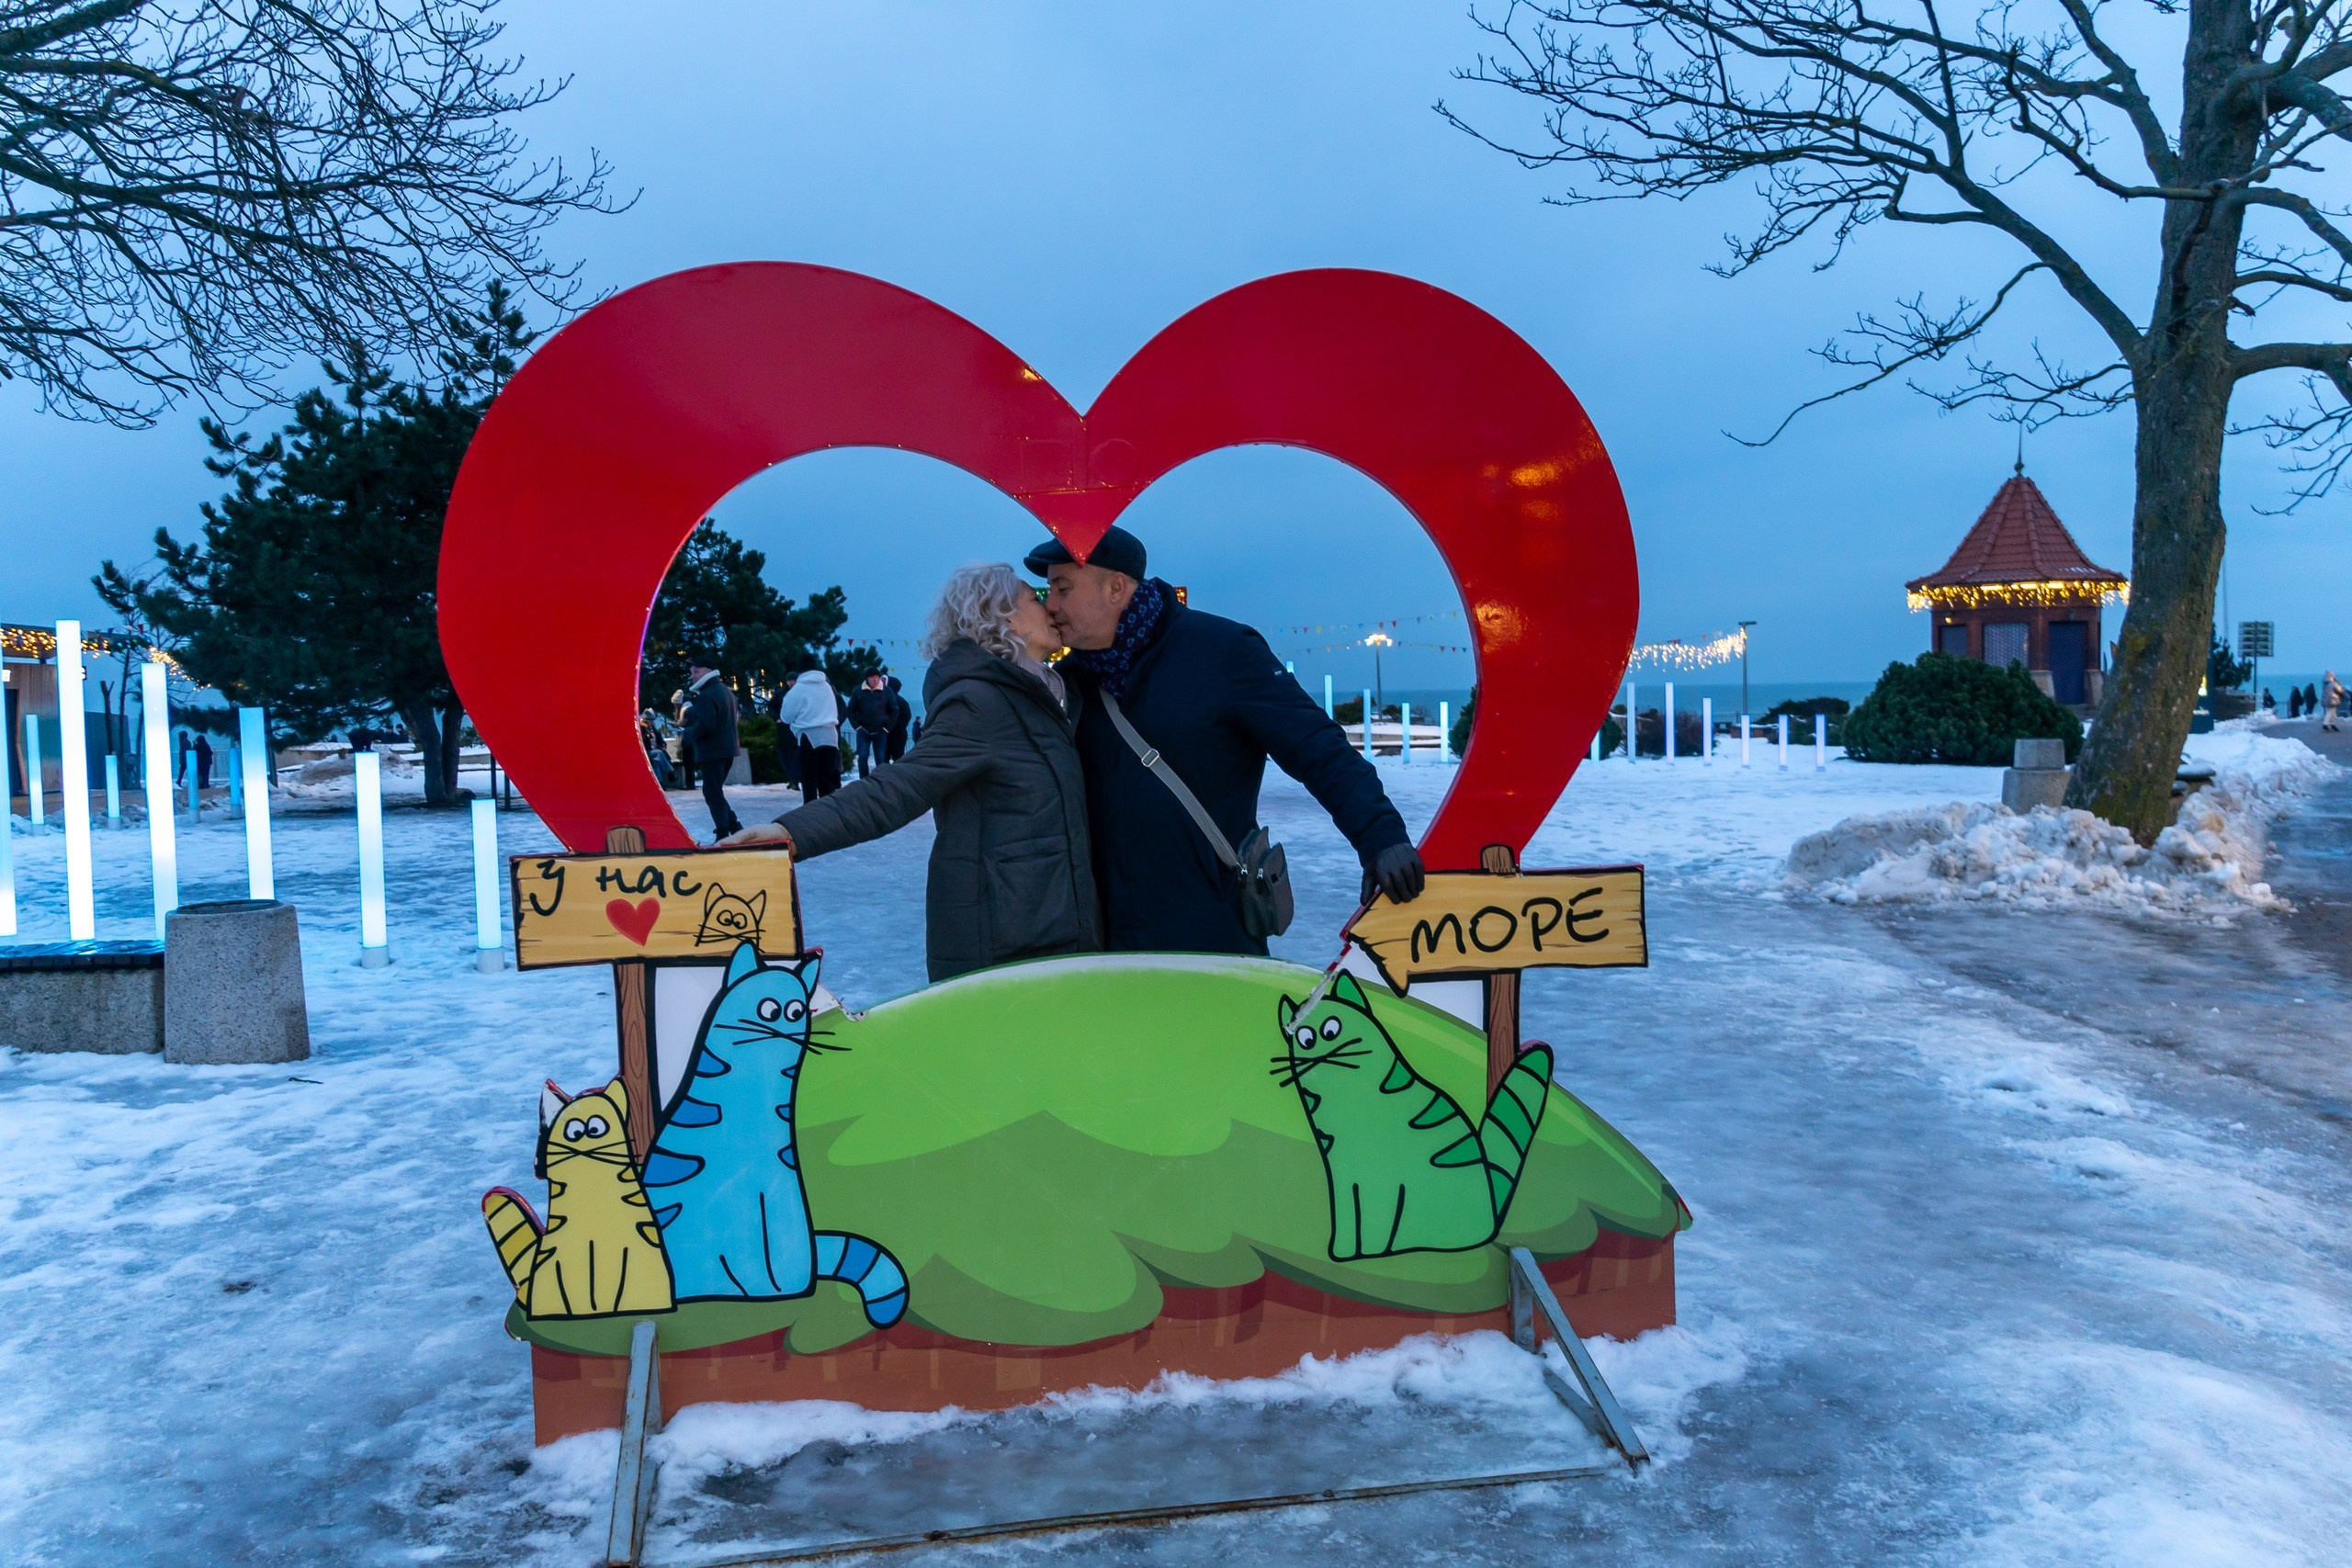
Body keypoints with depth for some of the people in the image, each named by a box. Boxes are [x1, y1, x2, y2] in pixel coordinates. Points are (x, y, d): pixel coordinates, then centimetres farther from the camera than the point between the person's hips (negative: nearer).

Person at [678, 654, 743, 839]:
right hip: (727, 750, 10)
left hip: (711, 753, -10)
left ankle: (723, 836, -6)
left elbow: (704, 725, -25)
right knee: (716, 793, 18)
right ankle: (735, 828, 13)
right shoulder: (726, 691, 16)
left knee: (713, 795, -4)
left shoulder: (706, 695, -15)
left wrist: (686, 736, -9)